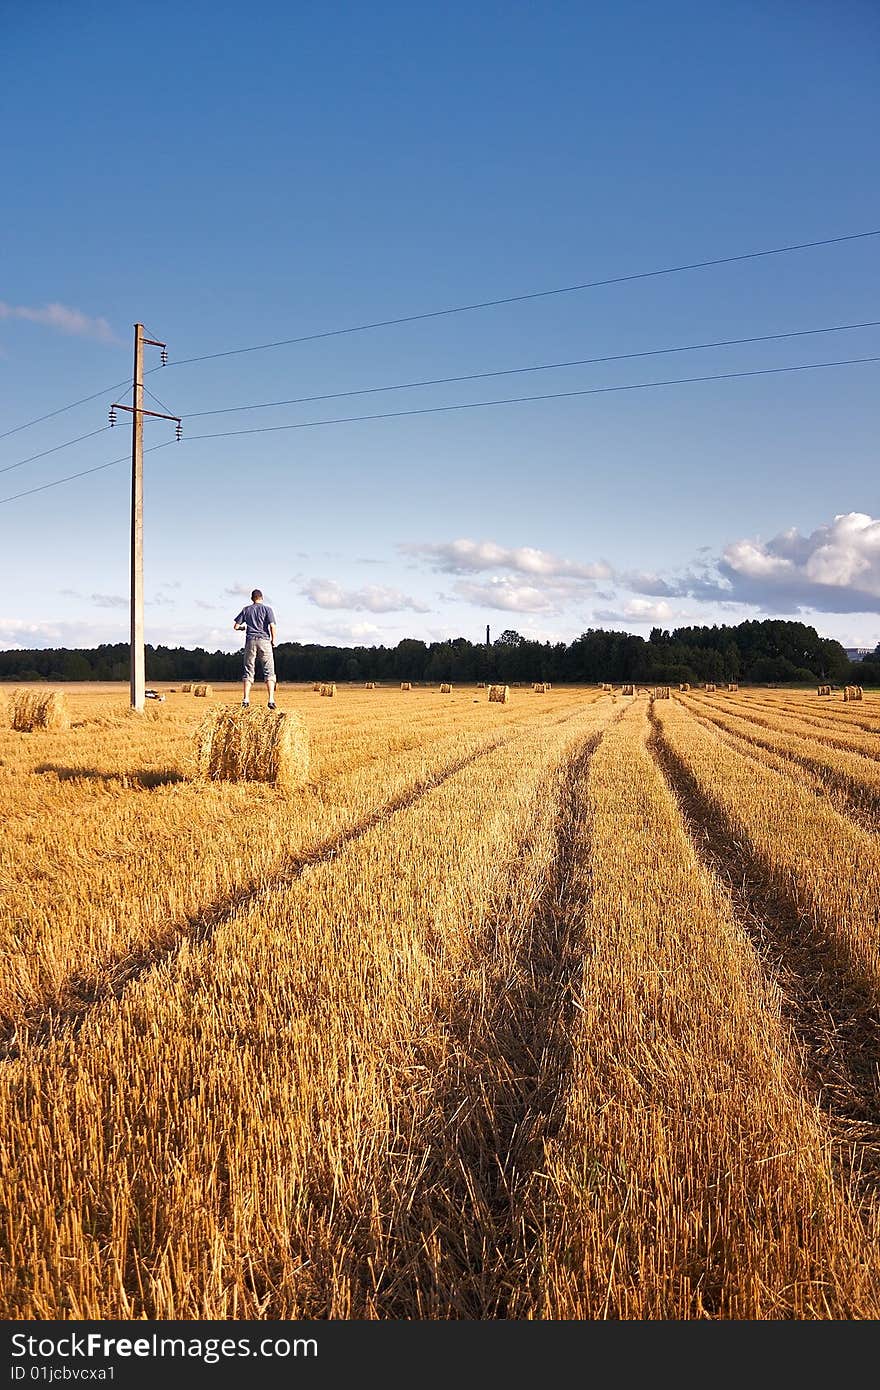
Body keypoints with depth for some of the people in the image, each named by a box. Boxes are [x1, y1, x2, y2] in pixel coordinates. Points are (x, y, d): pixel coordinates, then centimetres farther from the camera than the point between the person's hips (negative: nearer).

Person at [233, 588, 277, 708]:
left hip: (250, 641, 2)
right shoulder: (267, 609, 3)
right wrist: (273, 640, 4)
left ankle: (245, 699, -2)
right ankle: (271, 699, -11)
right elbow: (272, 626, -8)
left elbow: (236, 626, 8)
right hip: (264, 640, -2)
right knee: (269, 671, 0)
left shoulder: (246, 610, 10)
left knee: (248, 670, 6)